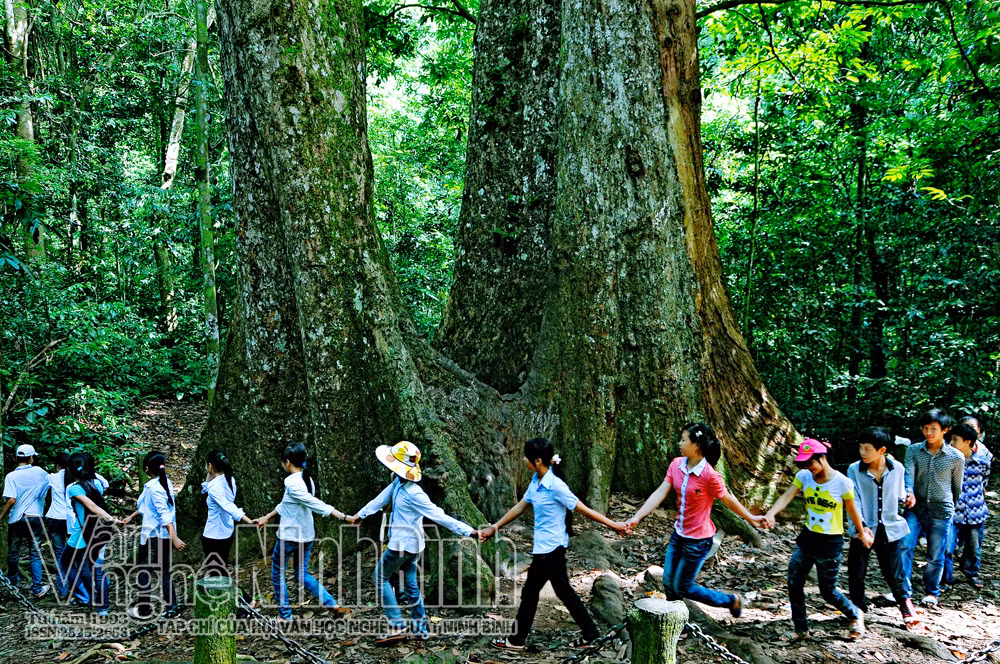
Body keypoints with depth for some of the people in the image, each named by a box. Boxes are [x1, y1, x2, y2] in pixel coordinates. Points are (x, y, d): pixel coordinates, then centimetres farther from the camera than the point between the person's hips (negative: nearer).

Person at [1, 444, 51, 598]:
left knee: (13, 553, 17)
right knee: (35, 554, 5)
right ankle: (37, 589, 1)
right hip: (35, 518, 1)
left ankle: (13, 582, 34)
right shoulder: (39, 472, -4)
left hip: (16, 520, -1)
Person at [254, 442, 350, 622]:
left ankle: (284, 614, 20)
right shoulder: (308, 479, 6)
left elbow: (315, 504, -28)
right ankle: (334, 605, 5)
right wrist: (267, 517, 27)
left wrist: (343, 516, -37)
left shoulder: (292, 482, -21)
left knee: (277, 574, 13)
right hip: (307, 536, 8)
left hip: (289, 537, -8)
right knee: (302, 575, 17)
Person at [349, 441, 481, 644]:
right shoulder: (397, 482, 0)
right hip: (411, 545, 9)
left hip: (403, 544, -9)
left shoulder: (414, 494, -27)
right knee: (411, 584, 16)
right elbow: (381, 499, 16)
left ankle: (397, 626, 5)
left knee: (380, 577, 6)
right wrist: (360, 514, 28)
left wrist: (469, 531, -30)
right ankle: (420, 629, 23)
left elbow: (438, 515, -27)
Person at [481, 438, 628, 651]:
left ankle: (517, 639, 22)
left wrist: (612, 525, -17)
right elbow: (520, 507, 12)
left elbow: (584, 510, -19)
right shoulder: (536, 482, 2)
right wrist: (494, 528, 15)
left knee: (530, 591, 6)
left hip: (551, 548, -8)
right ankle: (590, 634, 24)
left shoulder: (556, 486, -24)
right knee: (563, 591, 15)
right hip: (544, 546, 8)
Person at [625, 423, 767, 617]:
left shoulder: (710, 475, -24)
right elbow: (660, 493, -9)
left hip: (698, 540, -7)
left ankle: (732, 600, 23)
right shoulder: (676, 465, -5)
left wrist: (751, 518, -2)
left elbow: (728, 500, -11)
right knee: (668, 583, 12)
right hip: (678, 534, 7)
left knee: (682, 588, 3)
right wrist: (637, 517, -16)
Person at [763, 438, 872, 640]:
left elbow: (853, 511, -3)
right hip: (807, 538, 4)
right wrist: (771, 513, -38)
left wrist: (862, 534, 11)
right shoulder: (804, 477, -7)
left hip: (831, 542, -4)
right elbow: (787, 496, -20)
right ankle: (801, 629, 18)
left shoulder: (842, 483, -16)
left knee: (828, 591, 5)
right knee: (794, 584, 1)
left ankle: (855, 615, 35)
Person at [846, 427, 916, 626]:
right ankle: (858, 607, 26)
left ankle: (904, 602, 36)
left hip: (889, 529, 0)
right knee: (856, 573, 5)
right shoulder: (854, 470, -9)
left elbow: (899, 496, 11)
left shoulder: (897, 468, -5)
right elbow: (854, 500, -14)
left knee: (893, 572, 9)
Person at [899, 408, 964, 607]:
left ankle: (932, 592, 26)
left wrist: (953, 508, 18)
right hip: (916, 507, 1)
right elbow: (908, 474, -13)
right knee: (904, 546, -12)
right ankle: (904, 589, -4)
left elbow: (957, 487, 10)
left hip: (941, 511, -1)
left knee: (936, 555, 7)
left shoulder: (956, 457, -2)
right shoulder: (913, 451, 1)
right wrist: (910, 493, -32)